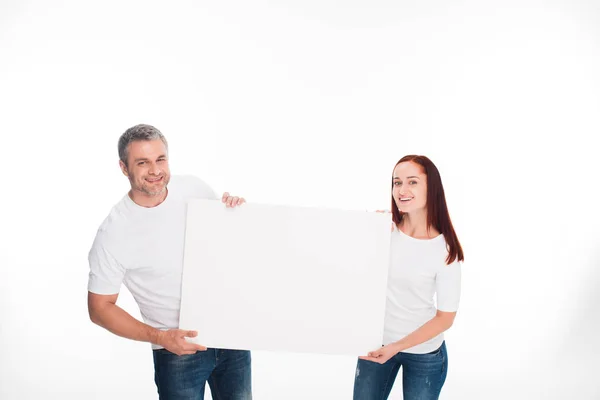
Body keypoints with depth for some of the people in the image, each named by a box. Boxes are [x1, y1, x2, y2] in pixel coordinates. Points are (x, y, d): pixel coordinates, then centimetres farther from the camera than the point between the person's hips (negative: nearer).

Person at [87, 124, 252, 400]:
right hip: (178, 347, -4)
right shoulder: (113, 233, -17)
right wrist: (159, 338, -17)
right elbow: (99, 308, -8)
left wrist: (236, 208, -10)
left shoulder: (194, 187, -5)